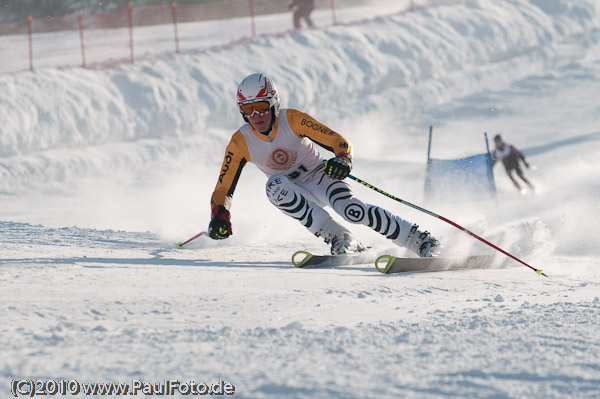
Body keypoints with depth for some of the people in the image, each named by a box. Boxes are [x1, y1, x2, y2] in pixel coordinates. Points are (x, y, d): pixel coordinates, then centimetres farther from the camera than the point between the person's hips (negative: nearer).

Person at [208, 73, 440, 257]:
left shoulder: (292, 120, -19)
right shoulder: (240, 143, -13)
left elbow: (340, 142, -18)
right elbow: (223, 189, -6)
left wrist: (343, 160, -40)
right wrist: (219, 216, -25)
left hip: (319, 175, -2)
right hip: (295, 192, 2)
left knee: (352, 210, -31)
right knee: (275, 185, -33)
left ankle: (418, 240, -20)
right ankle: (338, 238, -31)